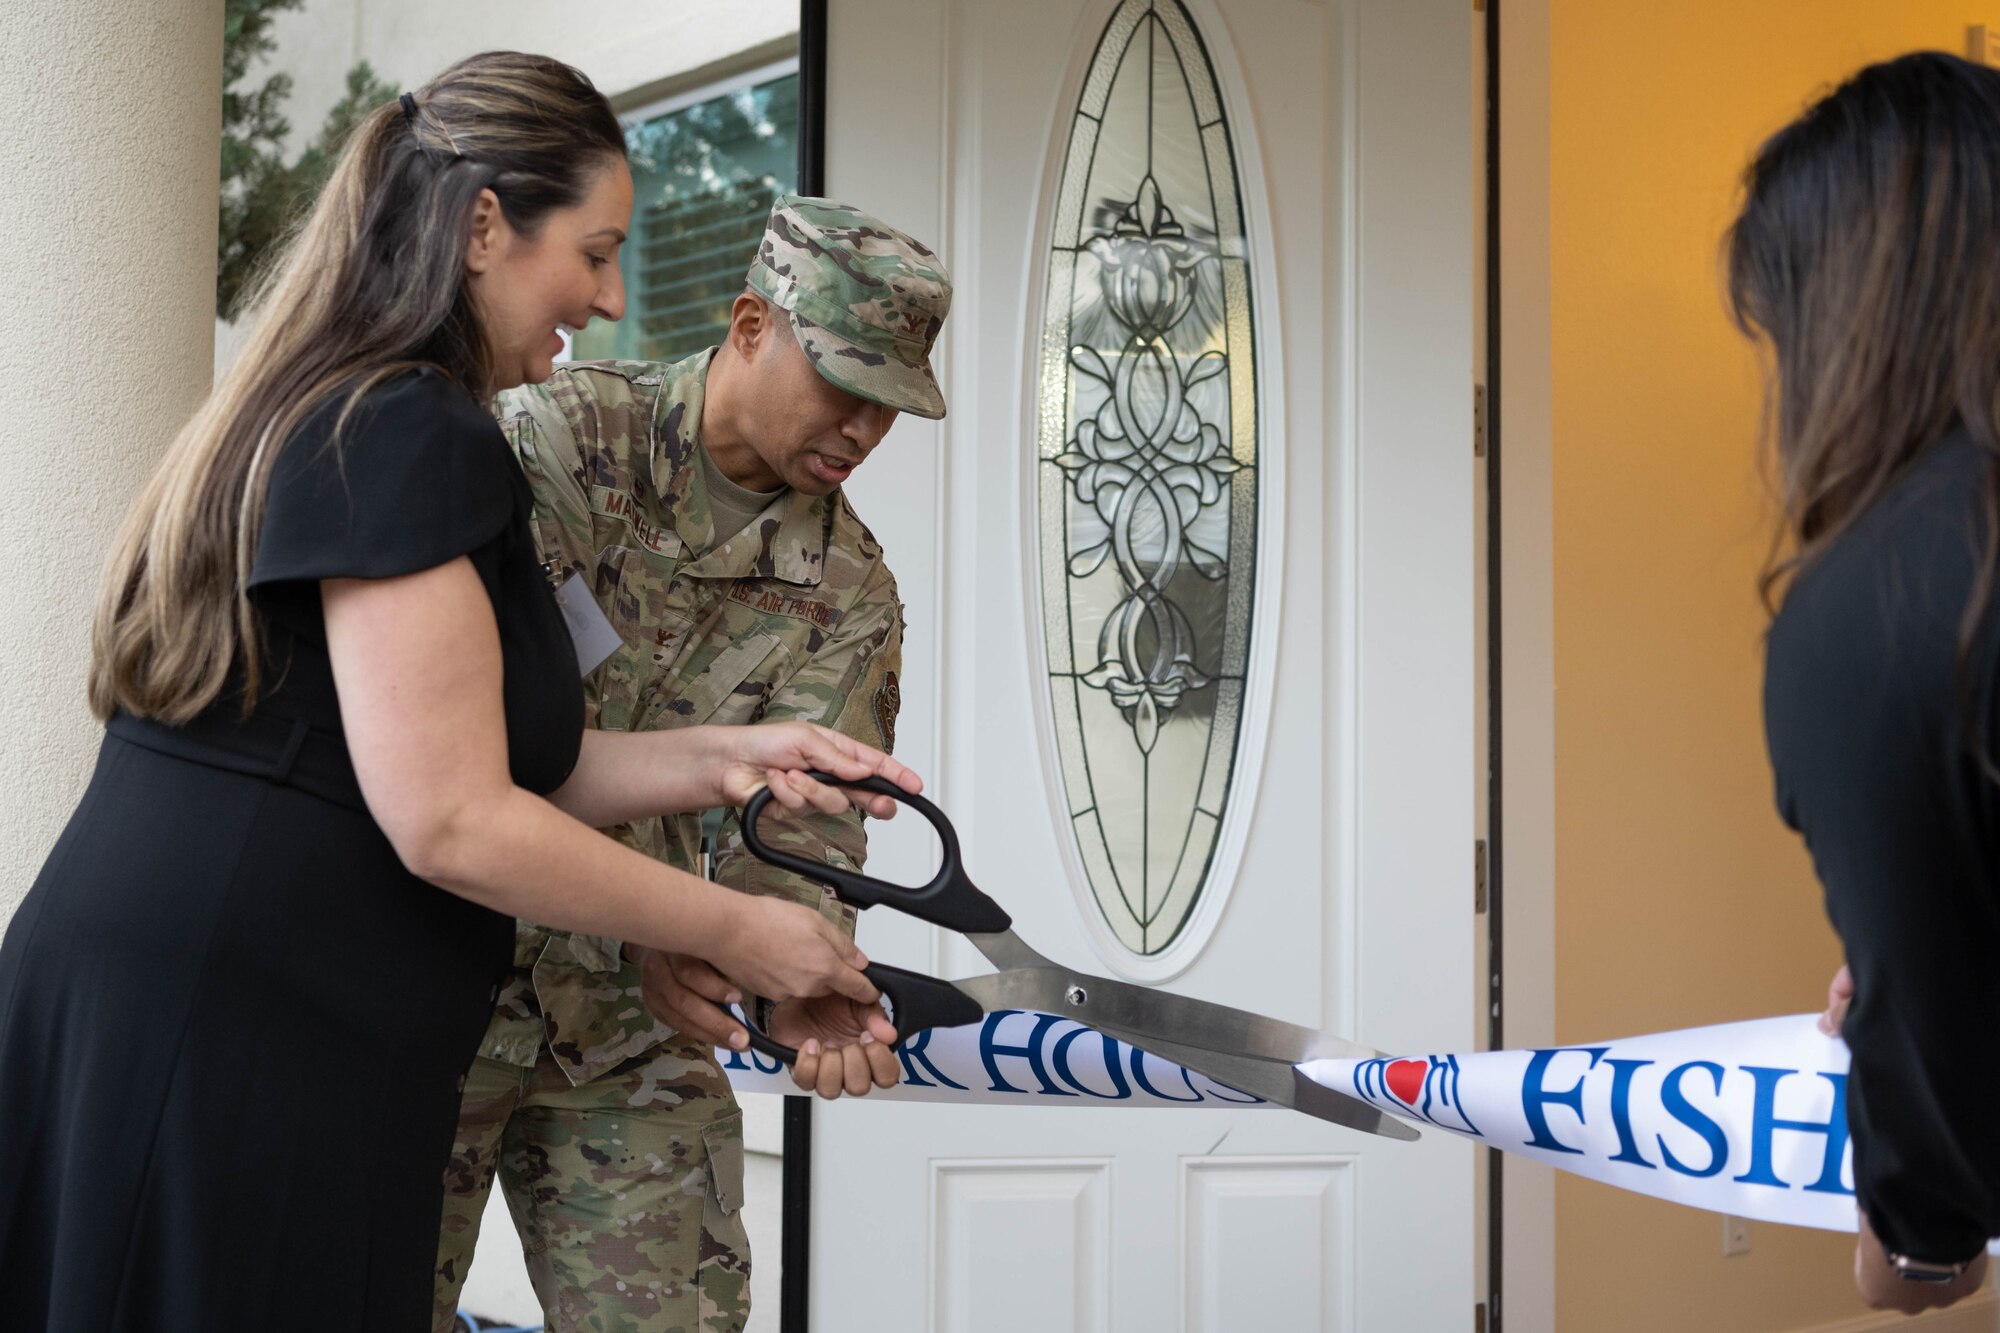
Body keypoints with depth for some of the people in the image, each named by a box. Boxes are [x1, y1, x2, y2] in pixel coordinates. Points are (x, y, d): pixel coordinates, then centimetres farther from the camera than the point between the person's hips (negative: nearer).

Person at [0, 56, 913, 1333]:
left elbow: (470, 753, 16)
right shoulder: (404, 437, -15)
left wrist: (718, 759, 8)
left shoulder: (316, 420, 17)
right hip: (226, 1044, -10)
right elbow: (452, 822, -19)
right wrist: (734, 931, -9)